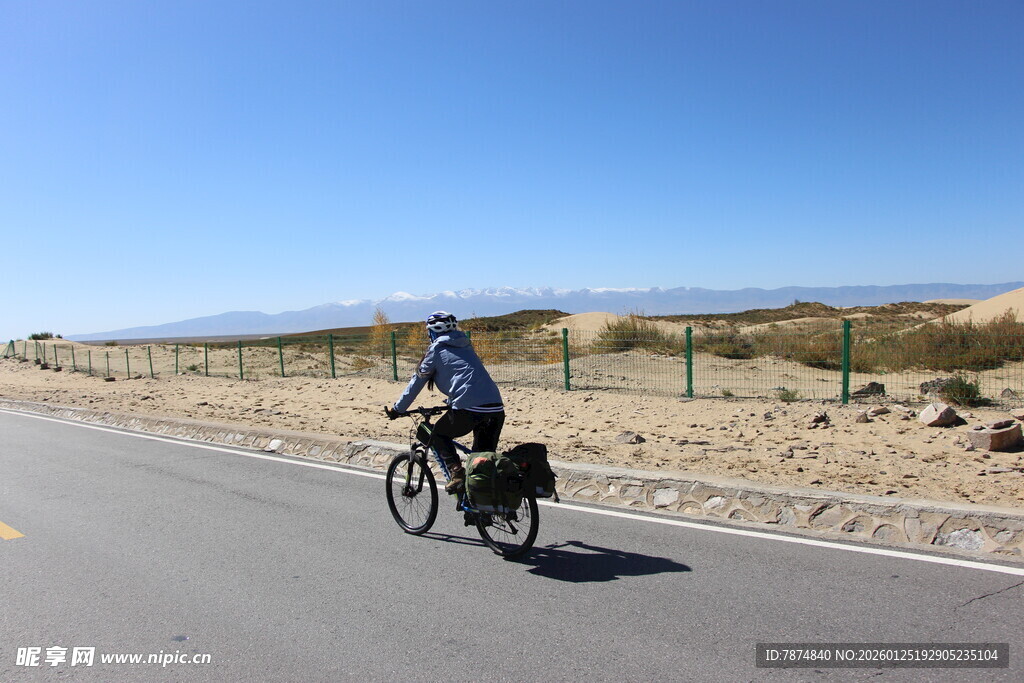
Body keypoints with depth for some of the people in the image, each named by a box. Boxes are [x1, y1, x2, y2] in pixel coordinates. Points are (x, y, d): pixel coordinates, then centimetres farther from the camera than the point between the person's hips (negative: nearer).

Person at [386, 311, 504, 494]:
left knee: (439, 434, 19)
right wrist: (449, 402, 53)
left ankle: (457, 473, 3)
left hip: (469, 409, -6)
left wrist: (397, 409, 23)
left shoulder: (436, 349, 7)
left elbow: (417, 382, 12)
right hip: (496, 408, 6)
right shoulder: (465, 347, 26)